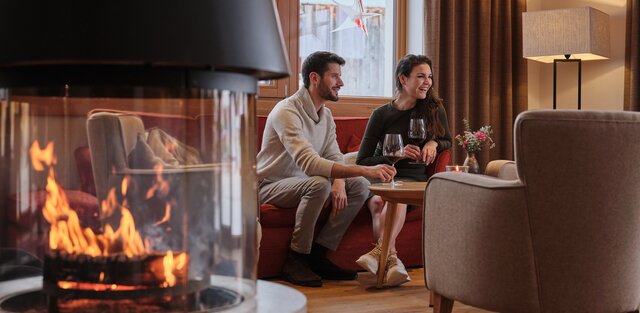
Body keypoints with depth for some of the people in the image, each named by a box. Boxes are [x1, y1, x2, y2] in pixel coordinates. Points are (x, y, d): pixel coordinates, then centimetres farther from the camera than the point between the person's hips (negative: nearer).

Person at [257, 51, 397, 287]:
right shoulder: (287, 111, -24)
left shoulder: (326, 114, 7)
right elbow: (309, 163, -36)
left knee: (360, 186, -9)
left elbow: (334, 157, 5)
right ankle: (296, 259, -21)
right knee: (319, 184, -36)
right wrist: (366, 170, -42)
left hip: (300, 183, 8)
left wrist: (339, 183, -20)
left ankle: (317, 254, -7)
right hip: (270, 186, -8)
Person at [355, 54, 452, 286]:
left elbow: (448, 141, 25)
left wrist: (434, 143, 0)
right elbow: (362, 162, 4)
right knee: (378, 201, -36)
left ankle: (379, 252, -52)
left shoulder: (434, 109, 10)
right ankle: (391, 260, -50)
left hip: (414, 179, 0)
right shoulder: (381, 115, 5)